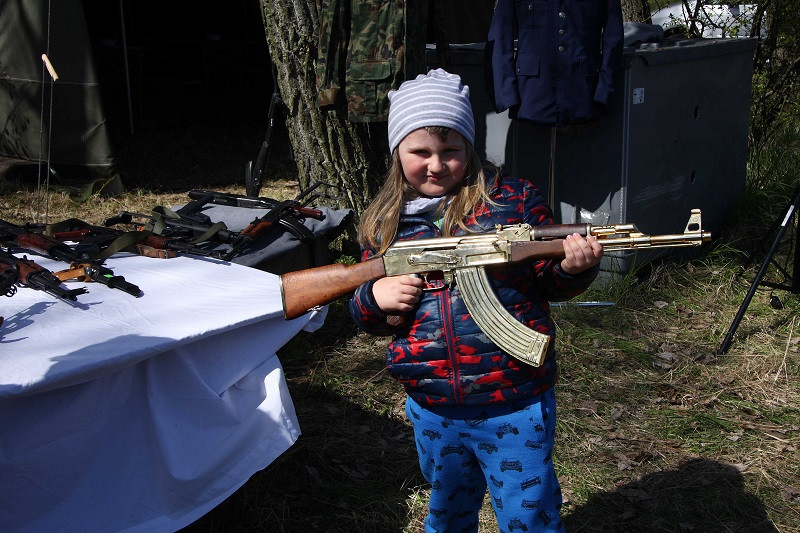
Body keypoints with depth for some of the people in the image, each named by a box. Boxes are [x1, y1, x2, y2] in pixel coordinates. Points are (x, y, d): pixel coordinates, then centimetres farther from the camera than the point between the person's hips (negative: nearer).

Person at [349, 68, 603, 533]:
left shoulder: (514, 199, -7)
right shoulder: (385, 221, 2)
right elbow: (368, 318, 11)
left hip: (515, 407, -3)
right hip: (431, 411, 4)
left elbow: (550, 284, -1)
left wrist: (575, 268, -23)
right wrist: (374, 298, -12)